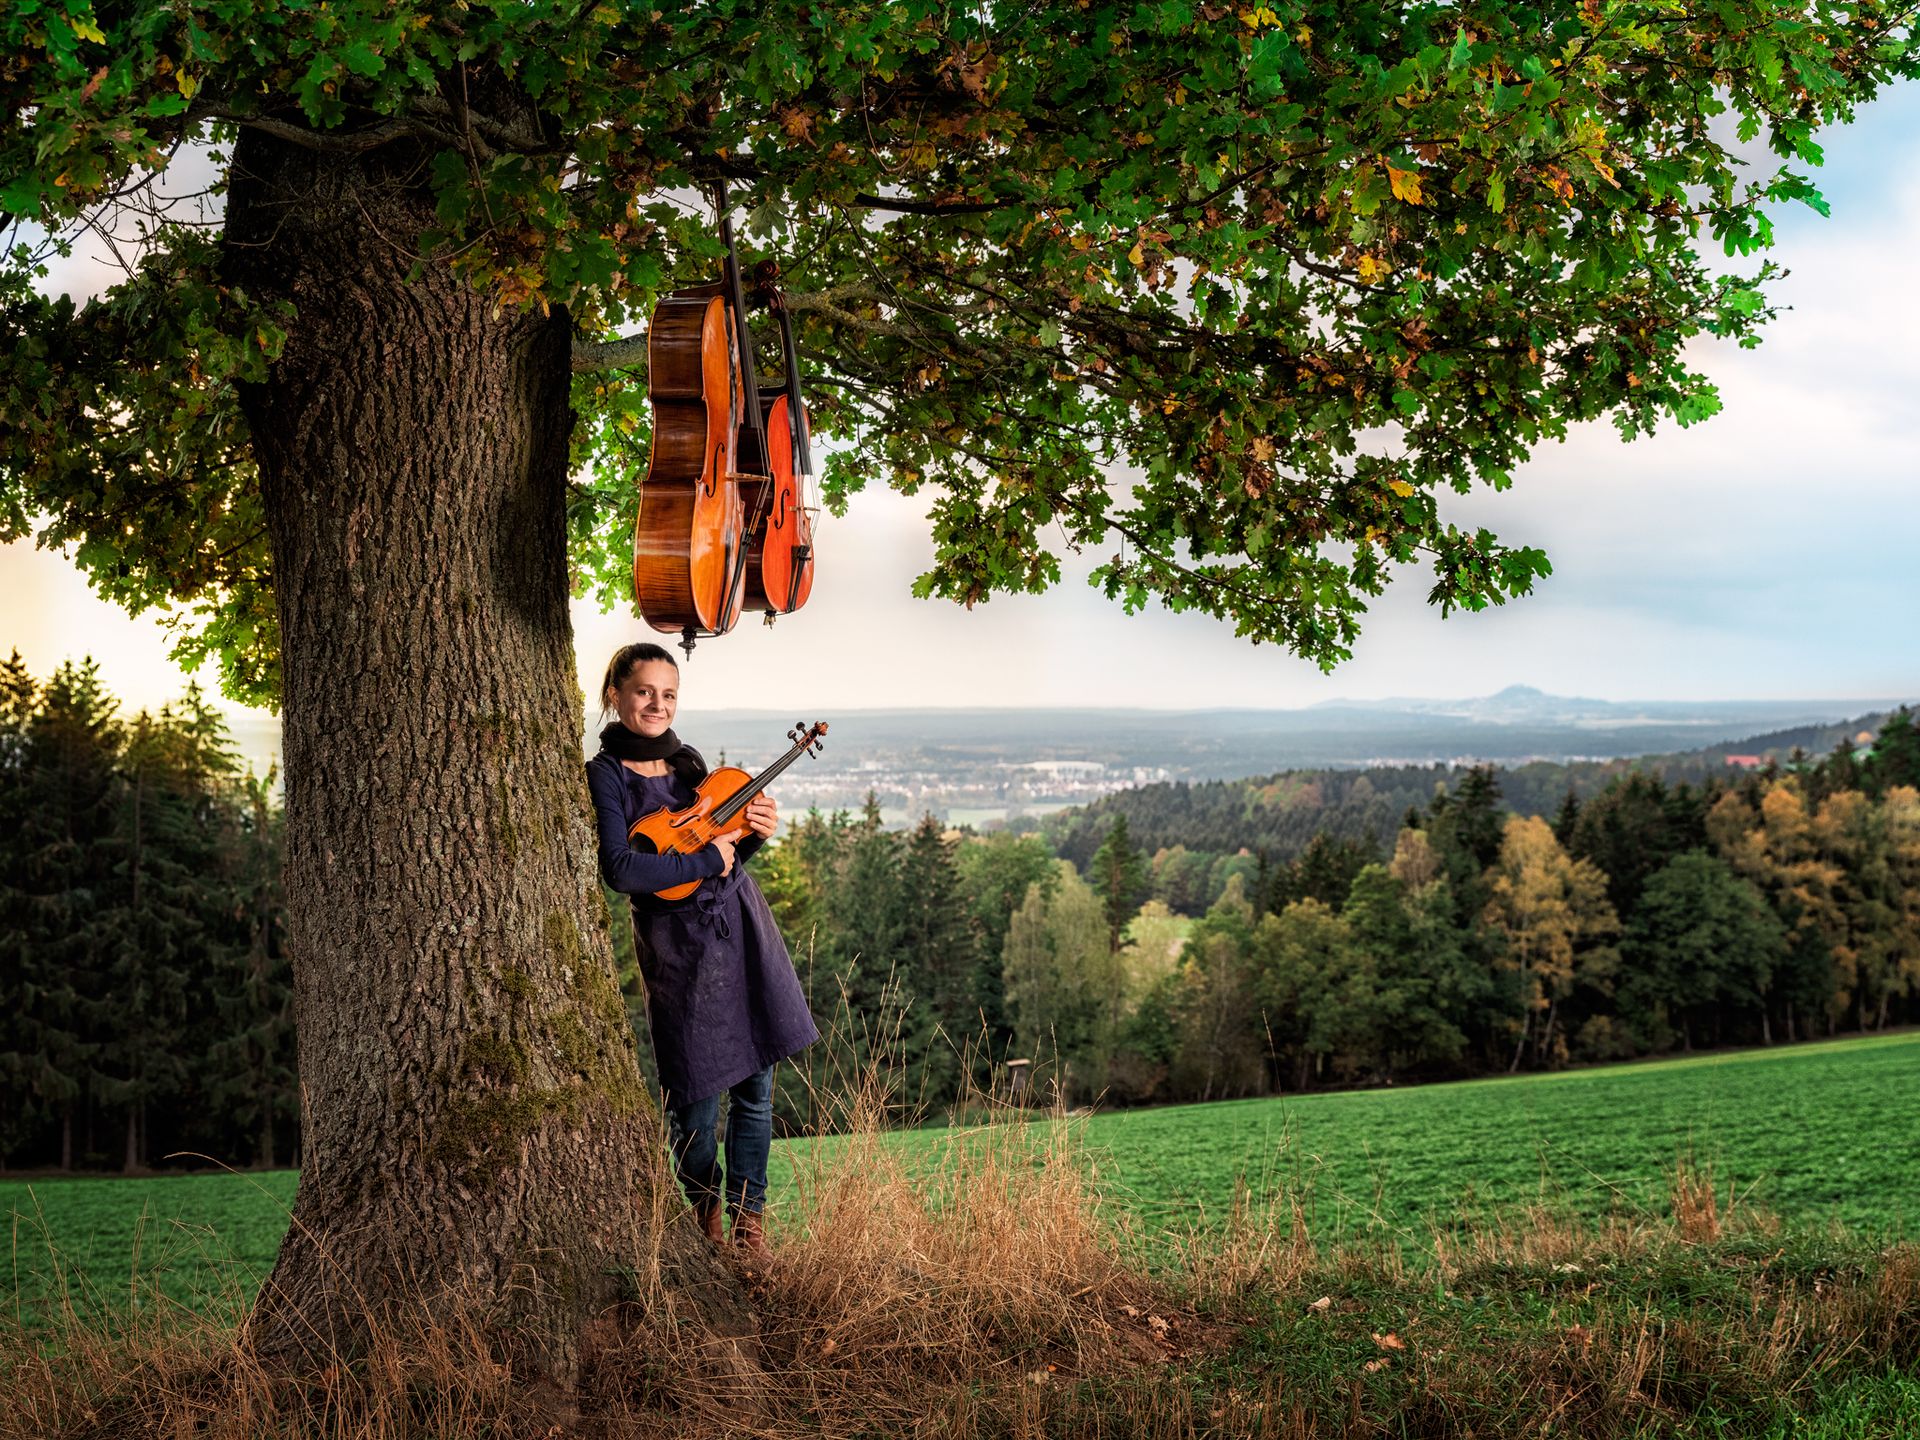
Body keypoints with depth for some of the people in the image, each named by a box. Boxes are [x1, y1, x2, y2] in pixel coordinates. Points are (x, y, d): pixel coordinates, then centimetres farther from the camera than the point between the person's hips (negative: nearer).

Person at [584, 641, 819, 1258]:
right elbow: (620, 870, -20)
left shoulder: (687, 760, 12)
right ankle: (703, 1209, 25)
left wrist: (752, 833, -3)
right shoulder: (605, 775, -7)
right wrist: (706, 860, -16)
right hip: (678, 943, -5)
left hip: (743, 926, 5)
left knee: (755, 1082, 6)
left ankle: (748, 1215, 19)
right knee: (698, 1091, 1)